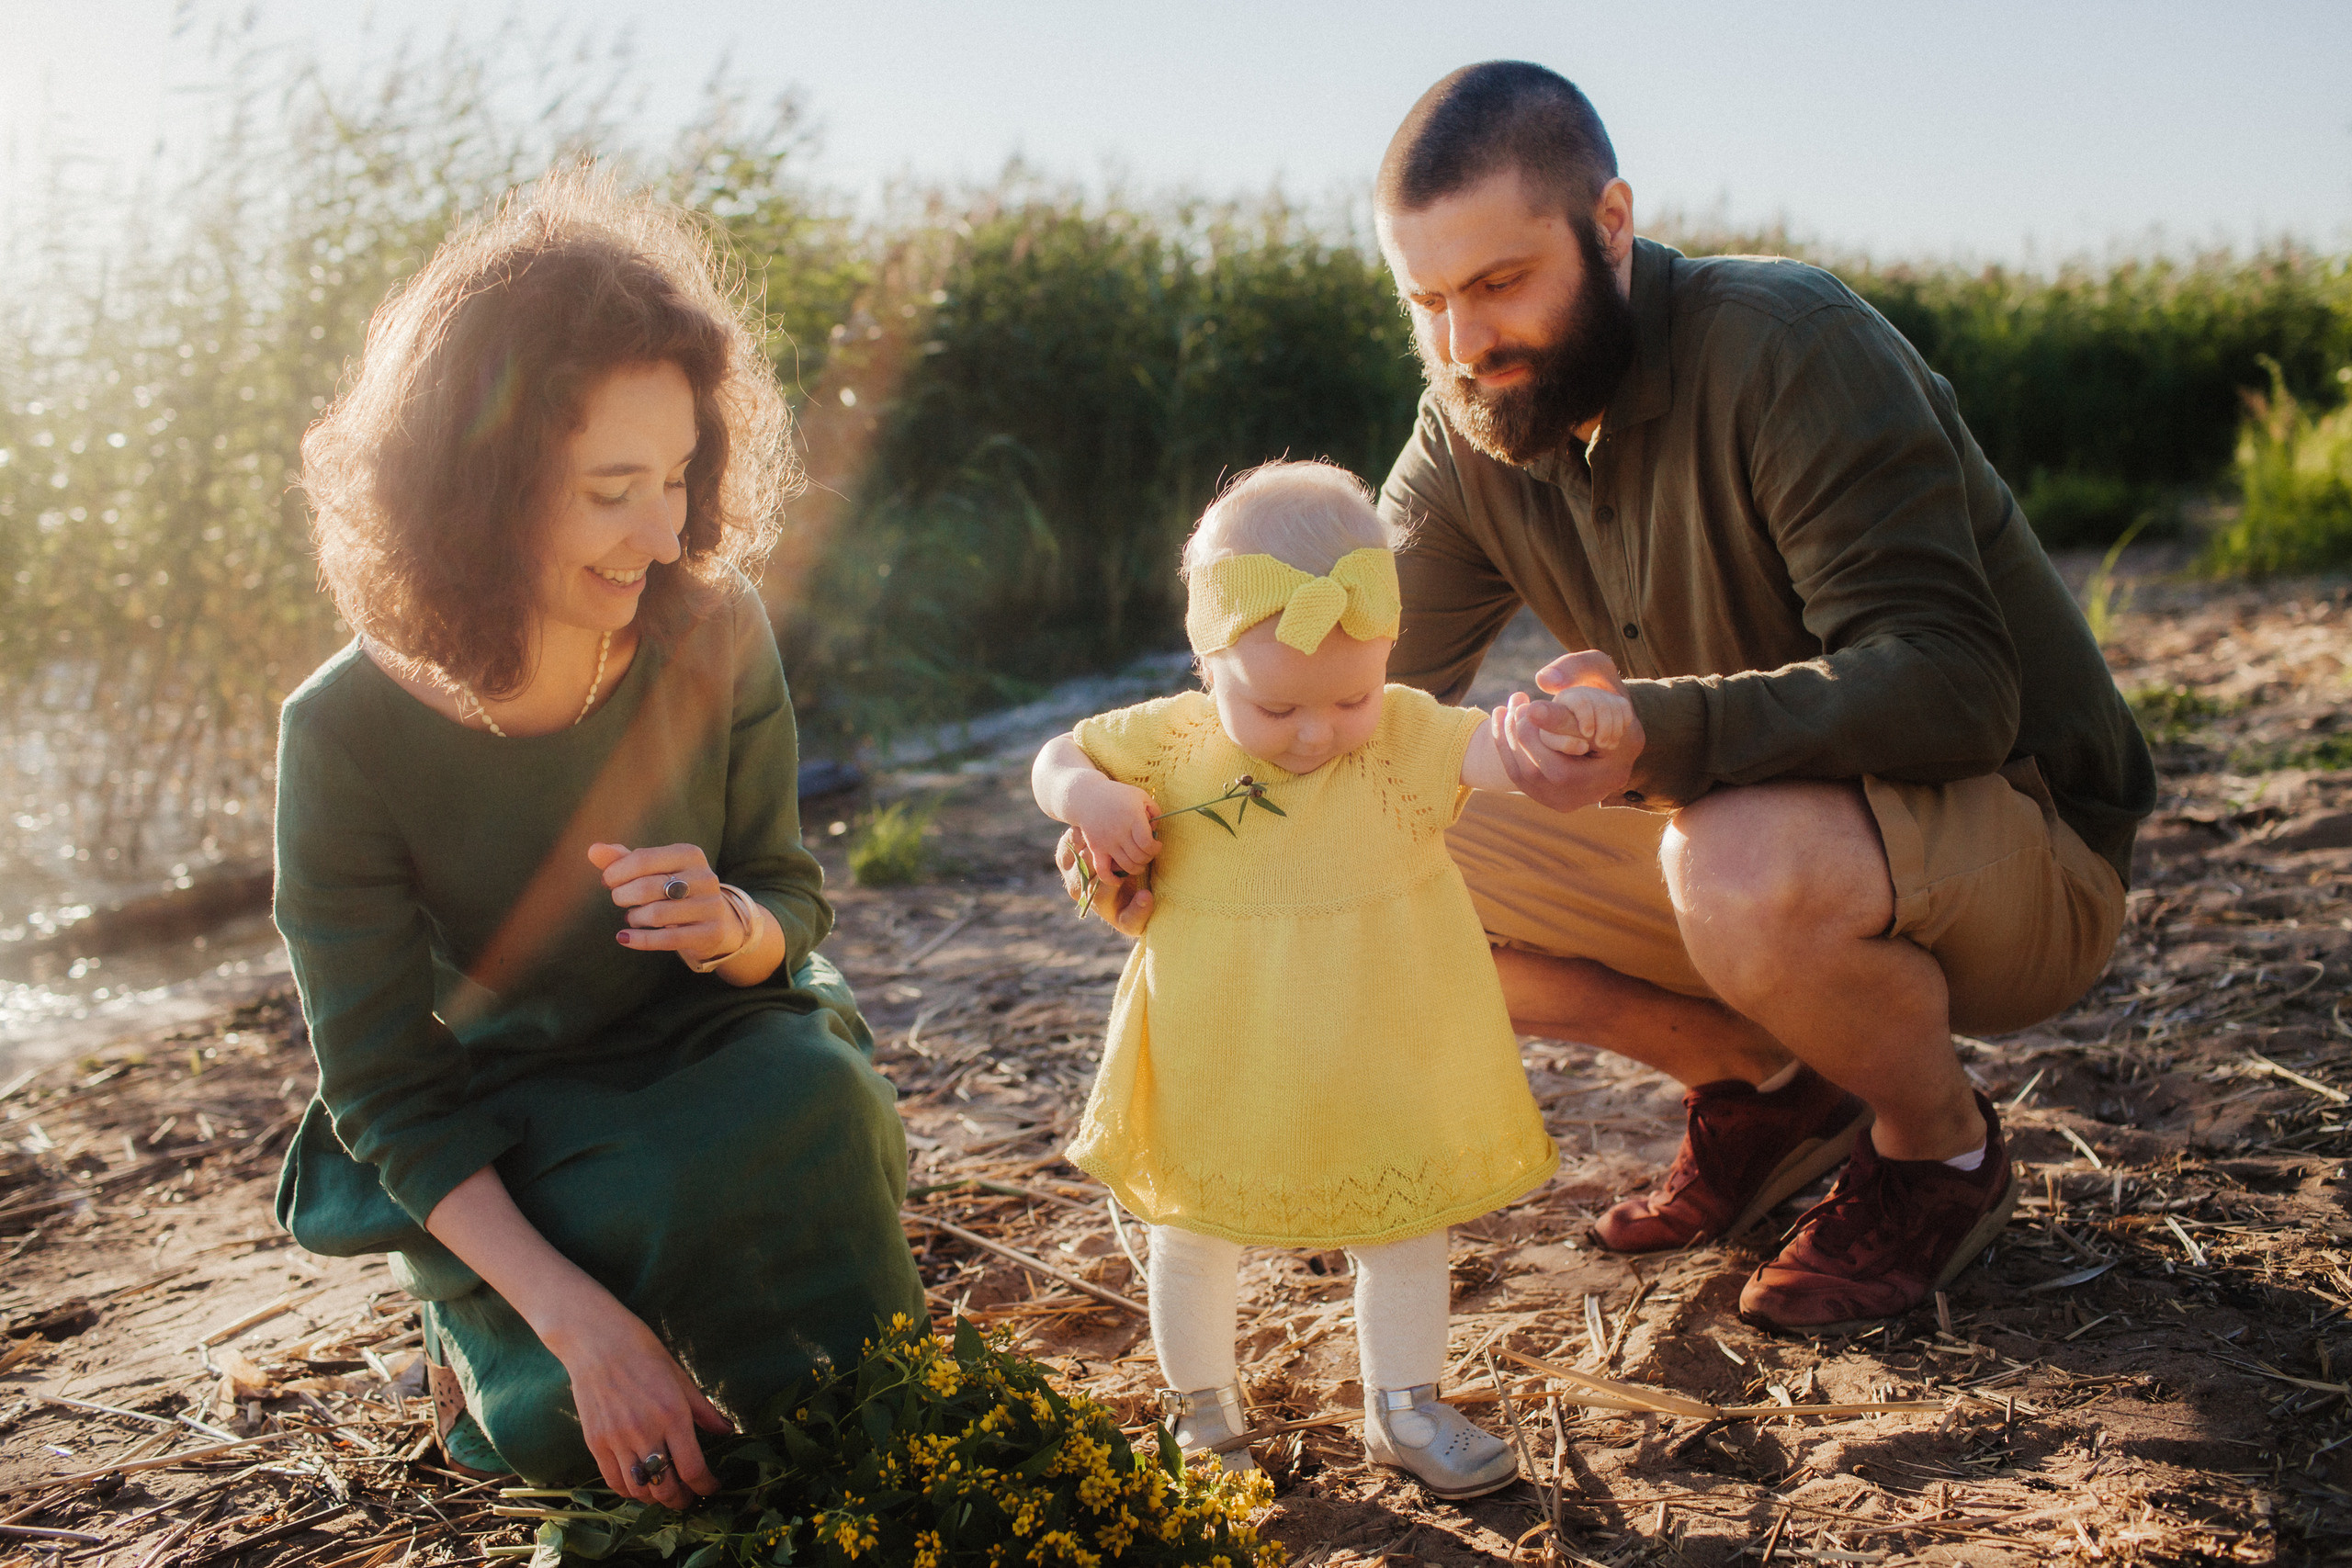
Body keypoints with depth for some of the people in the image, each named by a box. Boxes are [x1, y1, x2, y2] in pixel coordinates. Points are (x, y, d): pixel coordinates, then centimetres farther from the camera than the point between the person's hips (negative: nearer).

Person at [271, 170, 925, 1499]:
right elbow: (388, 1093, -19)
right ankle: (487, 1339, 11)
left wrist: (733, 926, -32)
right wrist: (576, 1320, -33)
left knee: (806, 1105, -33)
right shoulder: (348, 735, -23)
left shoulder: (714, 636, -17)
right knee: (571, 1422, -27)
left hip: (708, 1044, 2)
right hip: (496, 1127, -2)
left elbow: (792, 905, -4)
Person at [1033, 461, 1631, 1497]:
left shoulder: (1406, 739, -16)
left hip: (1374, 1069, 0)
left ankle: (1403, 1409, 38)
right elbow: (1058, 757, 2)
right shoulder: (1172, 743, -12)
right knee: (1192, 1235, 17)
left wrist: (1574, 720, -56)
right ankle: (1201, 1412, 41)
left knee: (1403, 1233, 15)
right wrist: (1088, 796, -21)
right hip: (1217, 1074, 1)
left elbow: (1498, 750, -33)